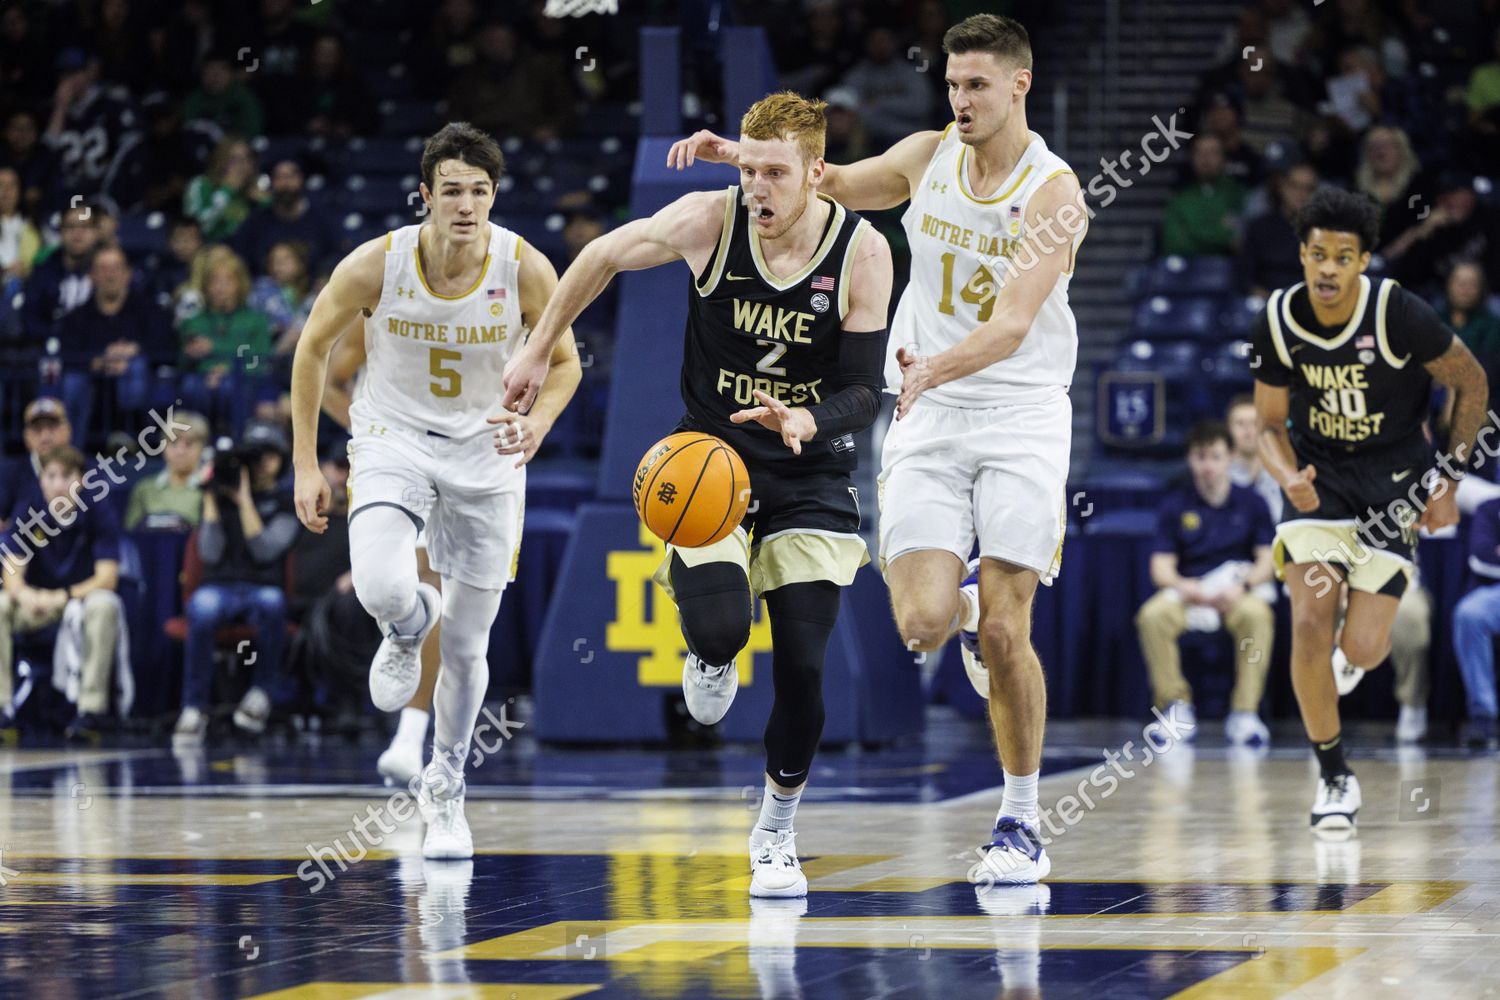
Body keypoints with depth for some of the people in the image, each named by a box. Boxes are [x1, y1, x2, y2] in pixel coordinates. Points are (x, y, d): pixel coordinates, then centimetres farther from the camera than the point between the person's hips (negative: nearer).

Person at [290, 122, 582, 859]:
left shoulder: (525, 269, -16)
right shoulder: (377, 265, -18)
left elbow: (565, 361, -1)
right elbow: (313, 347, -3)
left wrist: (539, 421, -22)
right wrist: (305, 464, -4)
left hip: (486, 451, 1)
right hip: (394, 439, -1)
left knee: (467, 645, 7)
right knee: (380, 590, -29)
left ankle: (445, 788, 32)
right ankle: (408, 629, 11)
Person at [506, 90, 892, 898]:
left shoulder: (862, 253, -14)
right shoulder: (712, 220, -14)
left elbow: (865, 393, -11)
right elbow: (603, 258, 3)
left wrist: (802, 422, -32)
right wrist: (537, 352, 8)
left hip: (809, 475, 0)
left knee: (802, 667, -6)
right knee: (721, 628, -25)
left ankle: (776, 834, 18)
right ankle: (711, 654, 16)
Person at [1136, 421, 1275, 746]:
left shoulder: (1251, 503, 7)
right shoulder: (1174, 506, 7)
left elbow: (1267, 560, 1)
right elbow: (1161, 566, 1)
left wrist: (1243, 585, -20)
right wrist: (1183, 586, -22)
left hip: (1238, 591, -1)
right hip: (1188, 590, 1)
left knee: (1257, 615, -37)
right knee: (1153, 616, -32)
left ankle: (1244, 713, -30)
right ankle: (1177, 704, -17)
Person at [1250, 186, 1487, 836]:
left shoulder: (1399, 314, -21)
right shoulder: (1278, 324, -12)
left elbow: (1471, 383, -6)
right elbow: (1271, 425, 0)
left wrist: (1450, 479, -8)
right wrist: (1290, 478, -22)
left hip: (1394, 482, -2)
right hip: (1319, 480, 2)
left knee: (1362, 649, -7)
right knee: (1310, 627, -15)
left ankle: (1353, 651, 35)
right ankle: (1334, 777, 2)